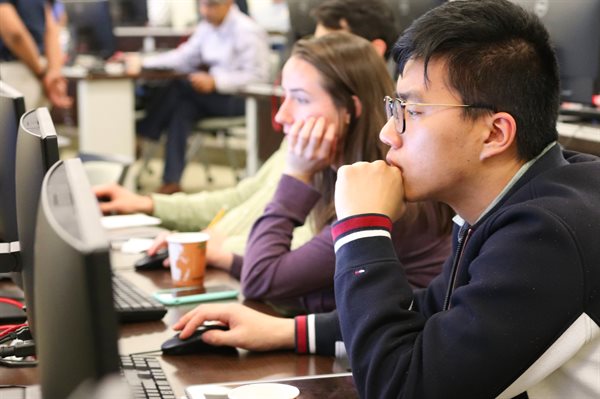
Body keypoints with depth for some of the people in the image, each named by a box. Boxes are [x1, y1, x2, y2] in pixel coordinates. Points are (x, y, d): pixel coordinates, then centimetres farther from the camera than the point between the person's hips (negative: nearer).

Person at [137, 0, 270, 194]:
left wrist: (215, 82, -27)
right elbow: (184, 57, 8)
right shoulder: (207, 27, 8)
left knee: (180, 86, -23)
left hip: (241, 98, -7)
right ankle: (171, 181, -24)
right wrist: (141, 61, -3)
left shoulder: (247, 31, -15)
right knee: (181, 109, -22)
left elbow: (258, 75, -18)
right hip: (214, 94, 7)